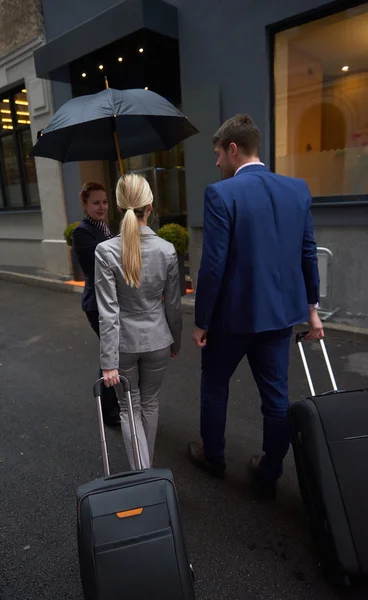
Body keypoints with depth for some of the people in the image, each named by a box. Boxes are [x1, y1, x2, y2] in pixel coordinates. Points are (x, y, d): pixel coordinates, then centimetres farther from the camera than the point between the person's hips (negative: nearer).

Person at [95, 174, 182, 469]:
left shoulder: (106, 251, -16)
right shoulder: (167, 249, -11)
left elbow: (108, 311, -17)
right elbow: (173, 304, -3)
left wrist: (108, 361, -11)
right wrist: (176, 341, 12)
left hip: (123, 343, -2)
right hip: (157, 341, 2)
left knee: (129, 408, 17)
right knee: (150, 403, 22)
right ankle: (147, 468, 41)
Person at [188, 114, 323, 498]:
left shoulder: (221, 193, -15)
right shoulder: (298, 189, 3)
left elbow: (213, 265, -18)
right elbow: (308, 254, 6)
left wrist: (201, 320, -8)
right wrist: (311, 307, 16)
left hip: (233, 313, -5)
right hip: (280, 311, 6)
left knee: (214, 385, 18)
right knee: (275, 393, 16)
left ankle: (213, 456, 39)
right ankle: (270, 474, 32)